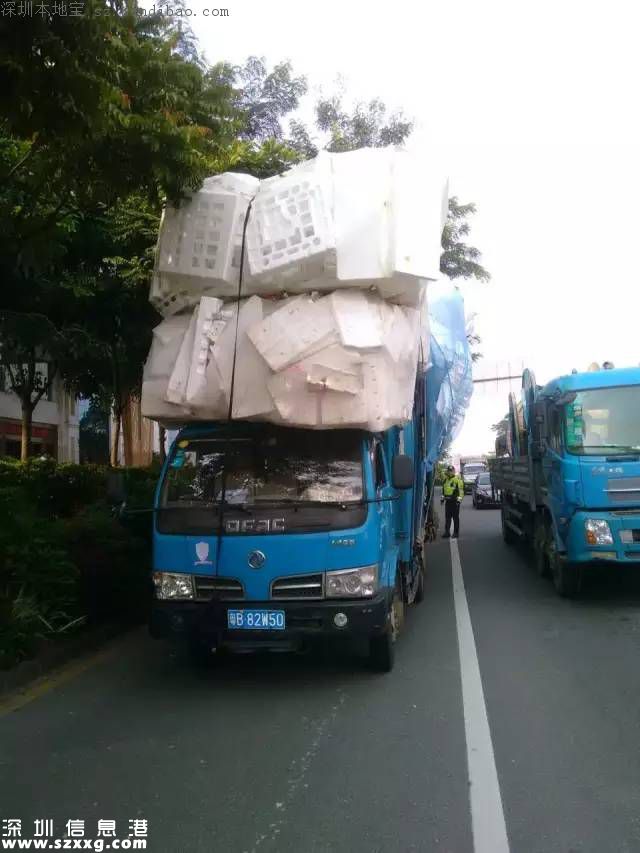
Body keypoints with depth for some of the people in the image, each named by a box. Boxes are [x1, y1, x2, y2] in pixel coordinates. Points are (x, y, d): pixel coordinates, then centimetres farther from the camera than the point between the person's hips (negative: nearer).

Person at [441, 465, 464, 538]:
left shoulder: (457, 479, -8)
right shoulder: (446, 479, 15)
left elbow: (461, 490, -12)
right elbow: (444, 489, 25)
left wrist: (459, 499, -18)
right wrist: (443, 498, 21)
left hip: (455, 501, -7)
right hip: (447, 501, 7)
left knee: (455, 517, 1)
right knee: (447, 517, 8)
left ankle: (456, 532, 7)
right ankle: (447, 532, 12)